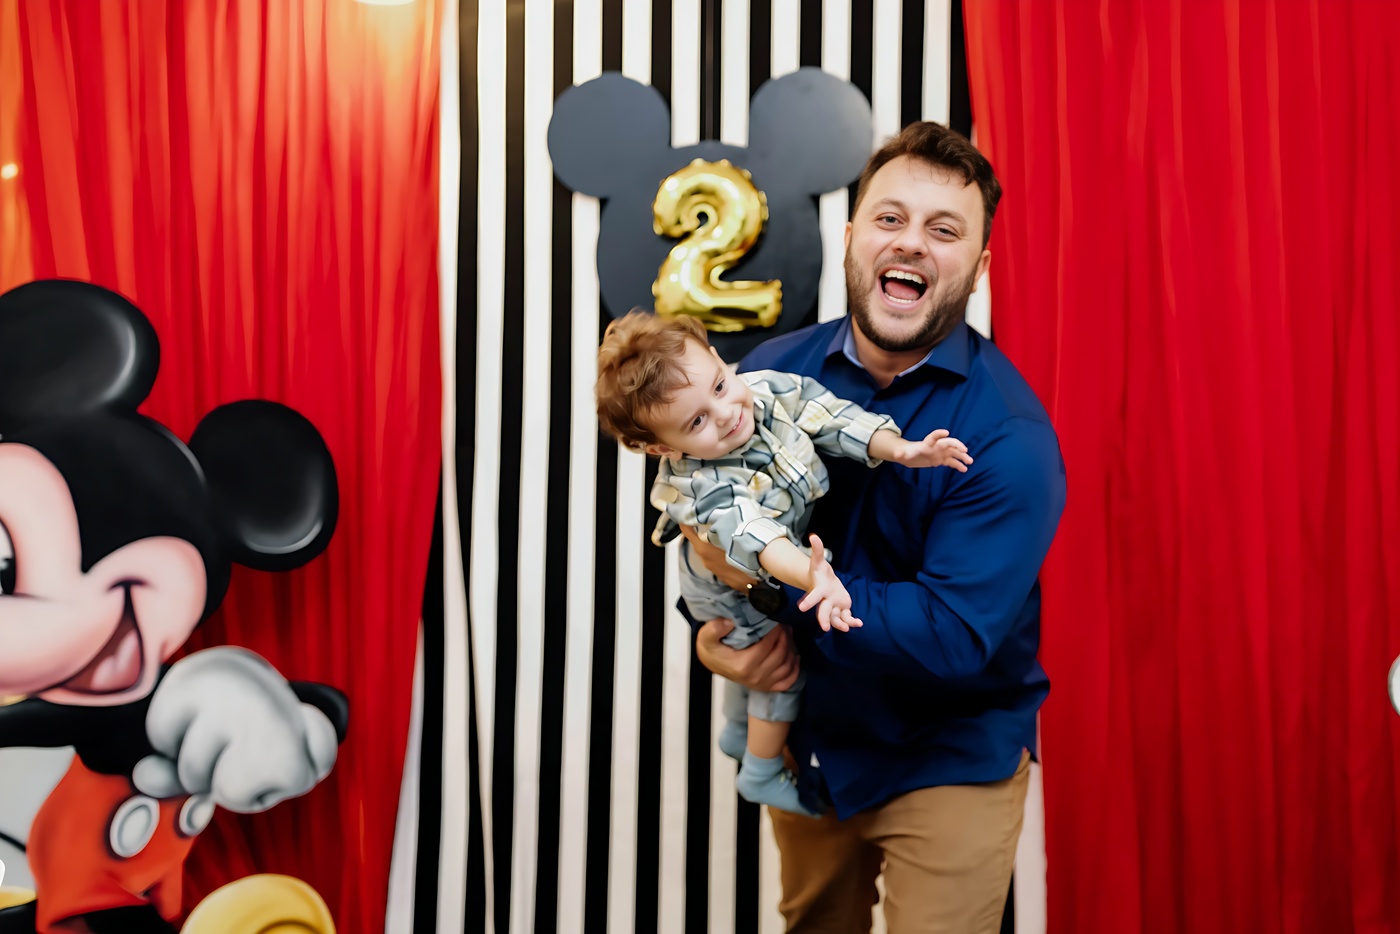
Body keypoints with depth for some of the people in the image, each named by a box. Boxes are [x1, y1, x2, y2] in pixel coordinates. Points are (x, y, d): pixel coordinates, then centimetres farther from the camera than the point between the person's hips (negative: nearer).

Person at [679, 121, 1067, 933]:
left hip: (949, 763, -5)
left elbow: (953, 637, -31)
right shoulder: (772, 371, -8)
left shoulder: (1008, 434, -23)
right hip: (807, 737, 5)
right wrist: (711, 629, -14)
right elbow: (707, 522, 5)